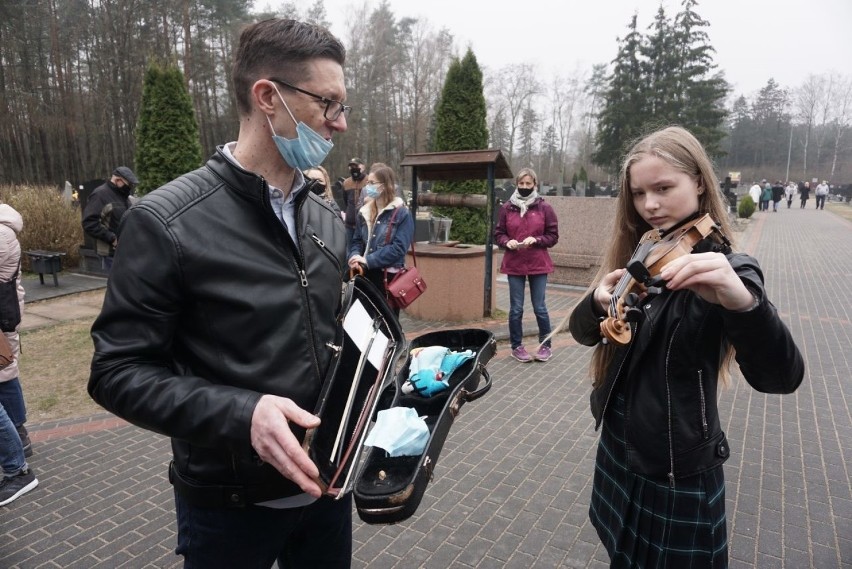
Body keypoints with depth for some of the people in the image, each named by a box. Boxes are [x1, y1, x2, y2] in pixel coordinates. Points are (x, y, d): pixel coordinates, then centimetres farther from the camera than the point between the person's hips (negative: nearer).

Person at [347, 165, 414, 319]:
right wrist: (355, 257, -11)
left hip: (389, 277, -5)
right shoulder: (364, 212, 11)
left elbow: (399, 248, -17)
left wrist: (368, 260, -20)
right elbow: (356, 241, 12)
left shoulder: (402, 213, -9)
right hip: (365, 275, 5)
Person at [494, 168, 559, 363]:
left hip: (538, 265, -1)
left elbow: (553, 236, 1)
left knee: (540, 307, 4)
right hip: (514, 265, 1)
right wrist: (508, 242, -14)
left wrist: (536, 240, -16)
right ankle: (517, 347, 19)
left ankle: (545, 345, 21)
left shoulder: (544, 208, -1)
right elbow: (498, 234, 7)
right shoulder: (506, 208, 2)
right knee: (516, 308, 5)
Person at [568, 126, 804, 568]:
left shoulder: (725, 268, -18)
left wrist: (742, 301, -49)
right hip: (618, 451, 5)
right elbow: (582, 331, -4)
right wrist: (599, 303, -27)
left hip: (679, 472, -5)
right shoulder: (635, 257, -1)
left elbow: (780, 378, -30)